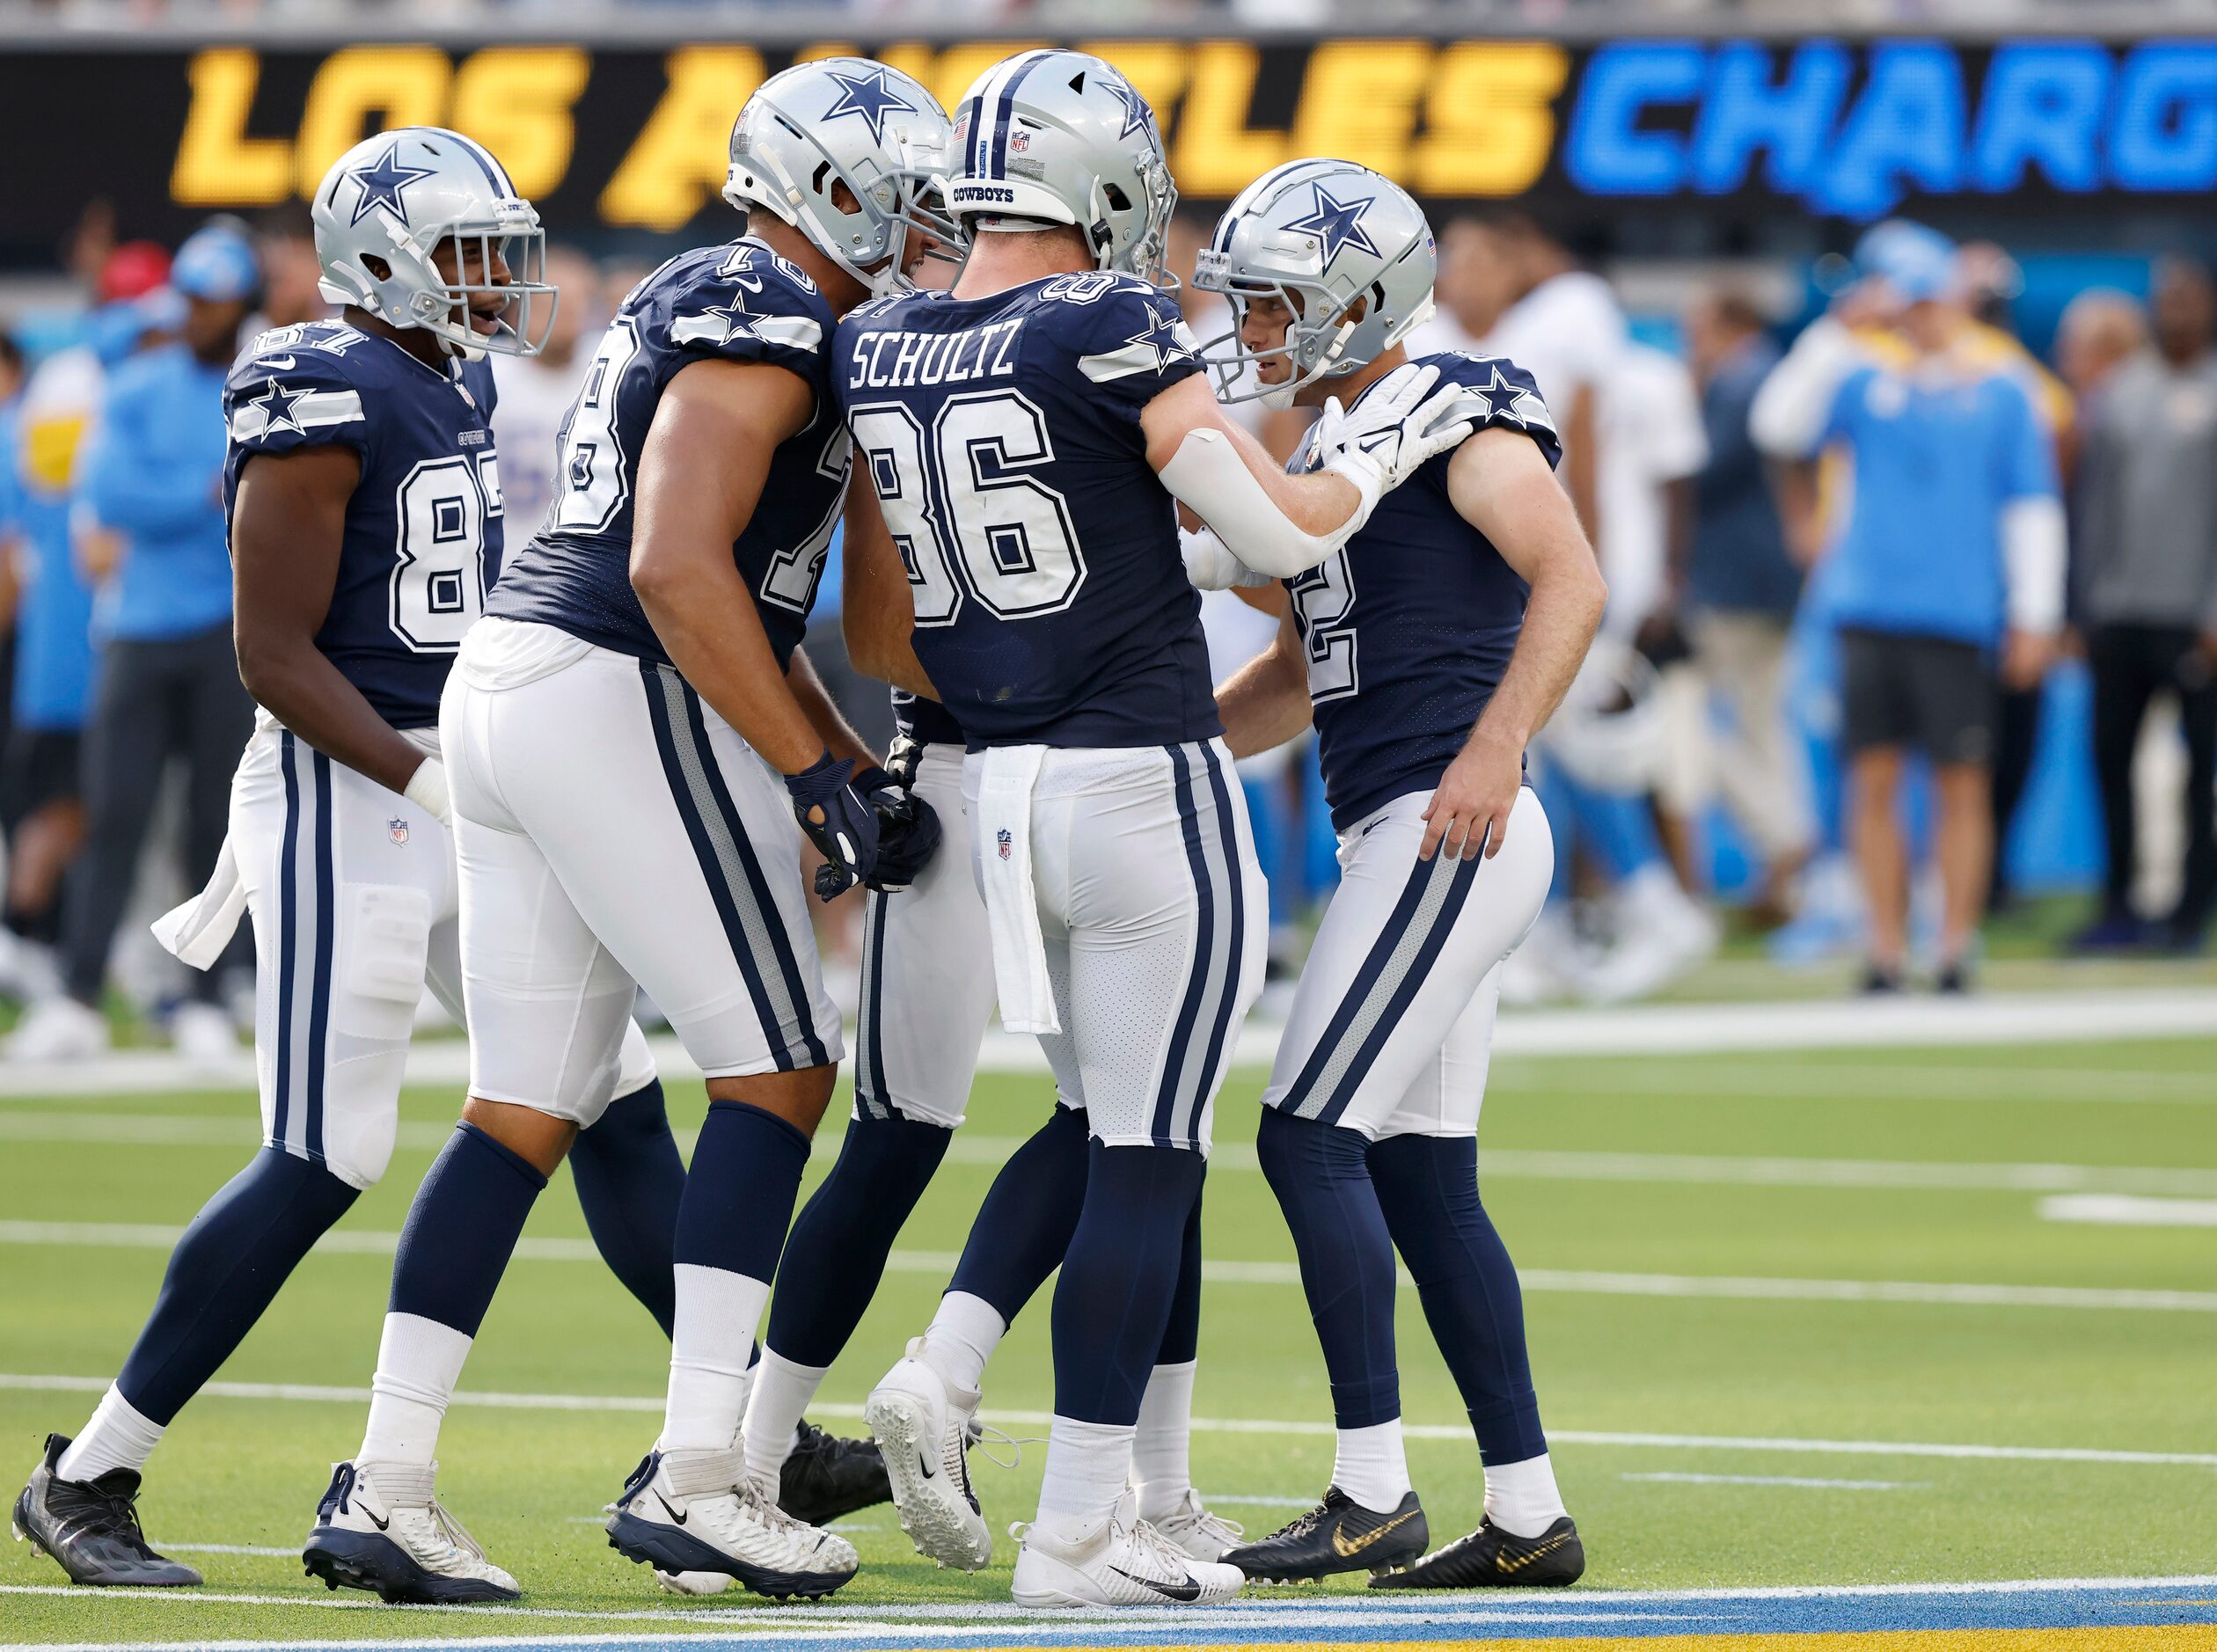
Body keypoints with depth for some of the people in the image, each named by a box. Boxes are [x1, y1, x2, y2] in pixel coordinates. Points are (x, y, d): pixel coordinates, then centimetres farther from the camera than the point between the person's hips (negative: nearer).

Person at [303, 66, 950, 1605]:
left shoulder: (695, 307, 22)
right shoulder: (764, 324, -11)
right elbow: (678, 572, -22)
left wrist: (860, 769, 20)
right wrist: (817, 772, -18)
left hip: (507, 679, 10)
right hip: (620, 708, -10)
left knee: (526, 1109, 10)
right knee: (780, 1069, -3)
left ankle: (383, 1482, 7)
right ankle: (694, 1476, -8)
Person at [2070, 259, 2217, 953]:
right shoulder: (2120, 392, 12)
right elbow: (2096, 504, 15)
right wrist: (2089, 605, 11)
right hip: (2119, 611, 4)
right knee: (2112, 755, 3)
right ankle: (2120, 904, 11)